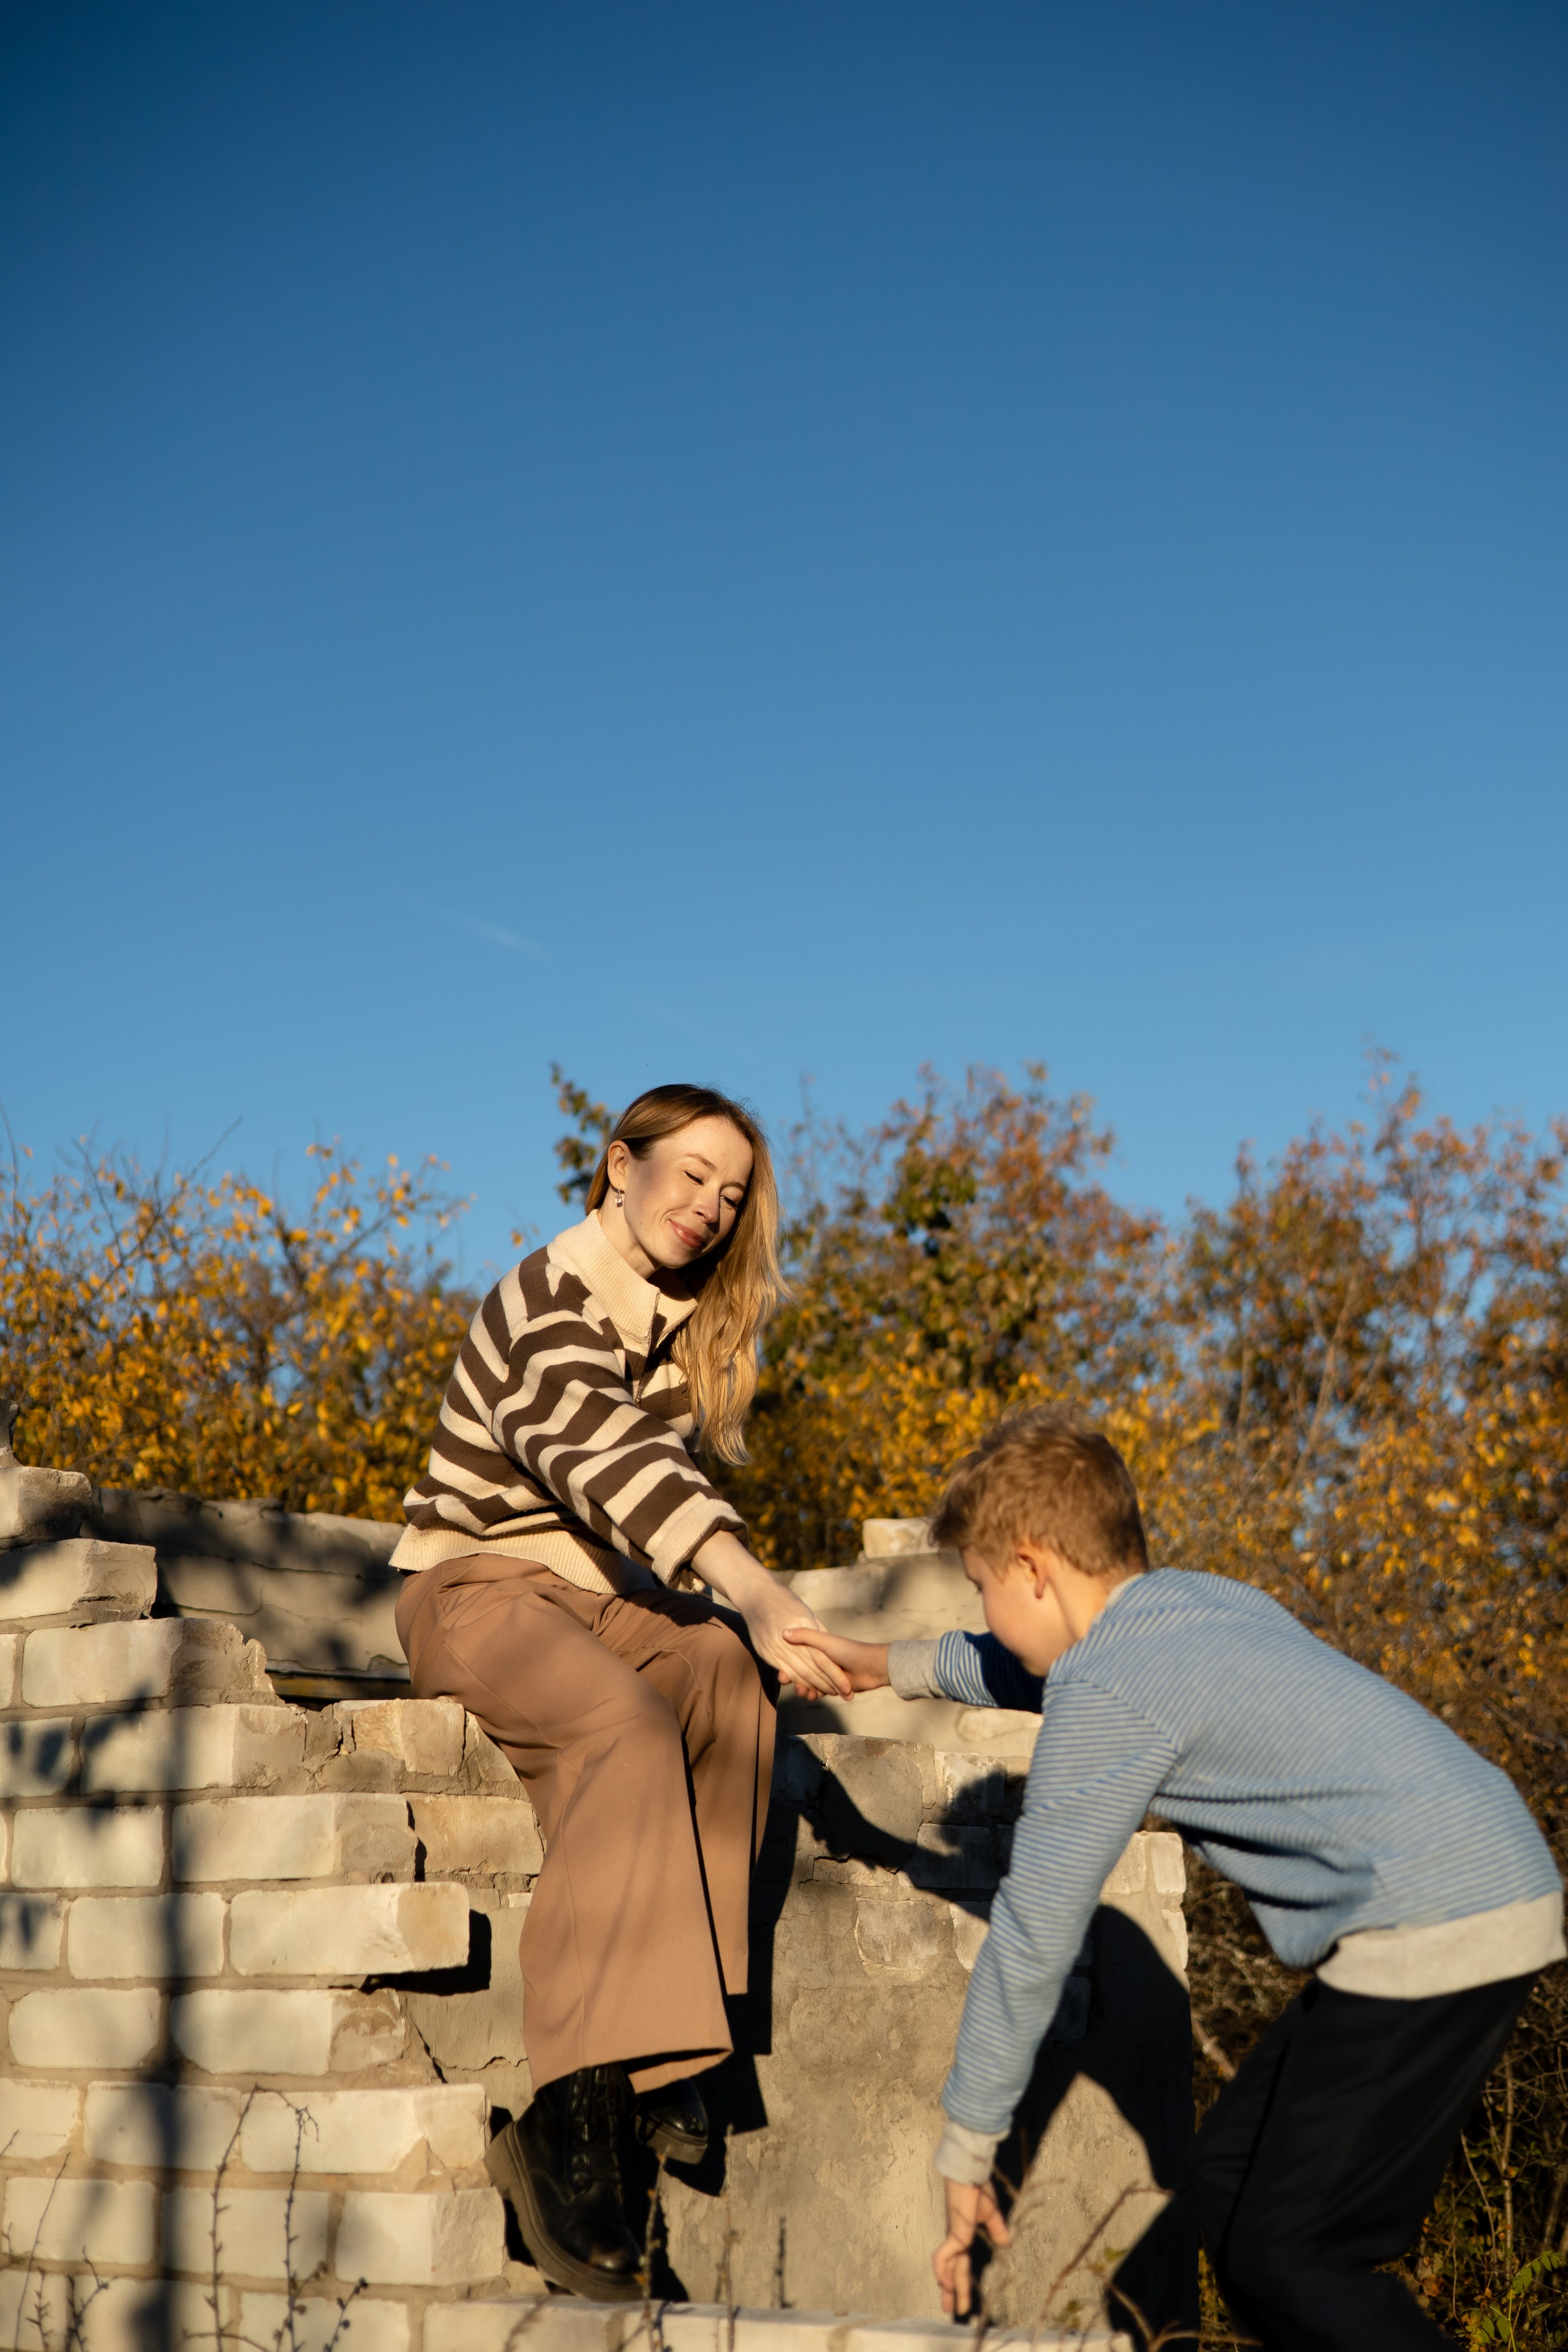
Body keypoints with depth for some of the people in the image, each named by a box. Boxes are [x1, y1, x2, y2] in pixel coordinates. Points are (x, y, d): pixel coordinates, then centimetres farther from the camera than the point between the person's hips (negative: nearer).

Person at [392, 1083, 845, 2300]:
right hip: (478, 1585, -6)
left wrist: (743, 1618, -7)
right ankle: (570, 2116, -39)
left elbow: (651, 1472, 12)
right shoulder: (548, 1299, -12)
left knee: (728, 1674, -27)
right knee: (626, 1725, -36)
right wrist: (754, 1591, -43)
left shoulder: (678, 1320, 14)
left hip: (599, 1589, 6)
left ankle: (664, 2052, -29)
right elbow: (608, 1456, -29)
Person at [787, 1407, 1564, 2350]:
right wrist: (890, 1664, 45)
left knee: (1278, 2256, -5)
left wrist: (966, 2154, 1)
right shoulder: (1200, 1600, 15)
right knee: (1232, 2178, 15)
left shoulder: (1108, 1698, -12)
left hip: (1439, 1932, -10)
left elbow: (1033, 1942, -8)